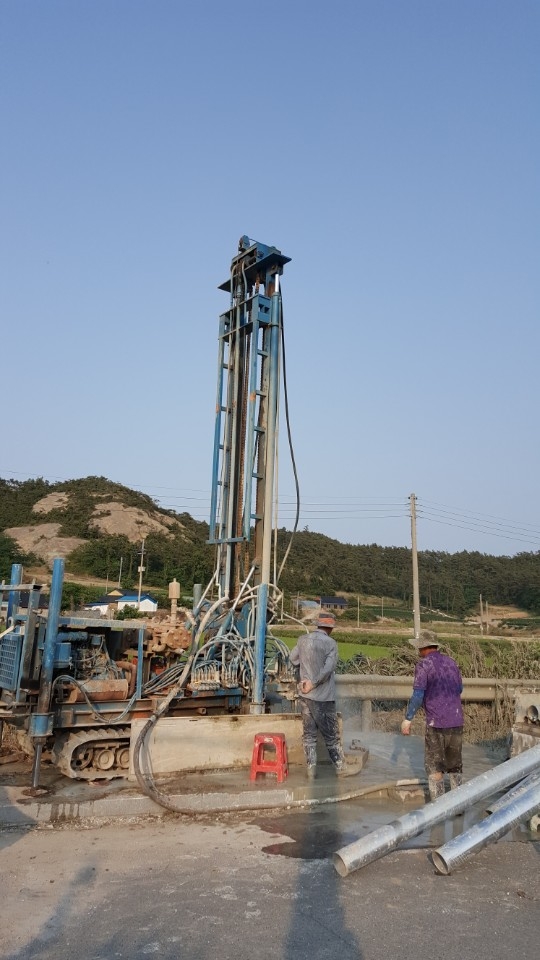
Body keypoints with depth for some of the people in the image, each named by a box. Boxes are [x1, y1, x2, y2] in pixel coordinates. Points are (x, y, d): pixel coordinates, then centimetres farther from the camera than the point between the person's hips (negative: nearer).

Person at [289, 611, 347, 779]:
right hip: (323, 697, -4)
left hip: (305, 695, 4)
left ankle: (311, 769, 13)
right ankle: (341, 768, 19)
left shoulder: (303, 640, 0)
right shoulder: (330, 643, -13)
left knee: (309, 734, 12)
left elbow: (294, 658, 14)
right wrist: (313, 683, -15)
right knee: (331, 735, 10)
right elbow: (328, 668, -22)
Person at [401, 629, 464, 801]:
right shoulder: (451, 662, 8)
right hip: (457, 721, 6)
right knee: (455, 764, 17)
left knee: (434, 765, 6)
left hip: (436, 722, -6)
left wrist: (407, 719, -7)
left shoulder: (423, 665, -9)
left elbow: (418, 695, -14)